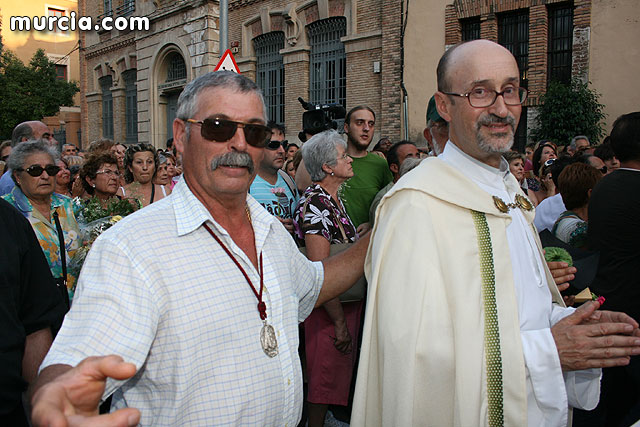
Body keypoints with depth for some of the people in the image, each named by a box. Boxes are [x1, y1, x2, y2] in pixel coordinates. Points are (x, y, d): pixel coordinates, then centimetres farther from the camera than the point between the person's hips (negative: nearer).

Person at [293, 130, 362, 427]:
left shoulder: (333, 199, 9)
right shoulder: (315, 203, -20)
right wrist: (340, 322, -23)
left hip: (345, 302, 9)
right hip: (328, 307, -9)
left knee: (340, 368, 20)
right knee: (327, 372, 3)